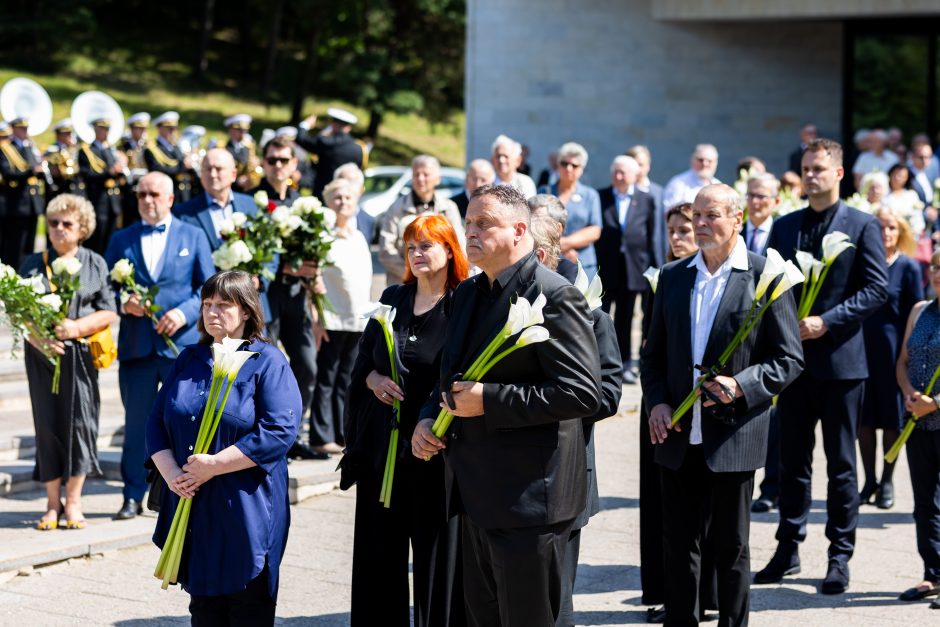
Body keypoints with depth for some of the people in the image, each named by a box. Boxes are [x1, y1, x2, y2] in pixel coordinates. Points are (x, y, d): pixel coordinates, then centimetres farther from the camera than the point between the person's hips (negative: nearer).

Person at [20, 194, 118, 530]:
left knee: (80, 421, -4)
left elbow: (108, 313, 2)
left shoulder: (95, 264, 7)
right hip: (43, 355, 1)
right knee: (47, 423, 2)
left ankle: (73, 501, 7)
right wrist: (38, 339, -14)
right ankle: (53, 503, 10)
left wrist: (76, 328, -14)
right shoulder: (33, 264, 10)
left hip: (81, 355, -1)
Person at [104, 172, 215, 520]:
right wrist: (123, 303, -11)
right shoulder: (121, 240, 13)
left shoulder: (192, 236, 9)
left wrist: (184, 312, -12)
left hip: (182, 342, -1)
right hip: (136, 345, 1)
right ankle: (133, 495, 11)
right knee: (136, 423, 4)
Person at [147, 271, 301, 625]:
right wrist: (171, 473, -7)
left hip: (247, 512, -5)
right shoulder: (189, 361, 13)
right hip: (193, 508, 5)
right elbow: (157, 423, 12)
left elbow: (279, 431, -16)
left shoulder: (268, 363, -4)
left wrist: (214, 466, -18)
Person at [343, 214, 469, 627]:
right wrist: (373, 379, -4)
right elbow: (363, 356, 16)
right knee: (380, 545, 9)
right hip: (382, 444, 5)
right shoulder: (392, 299, 11)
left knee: (436, 545, 2)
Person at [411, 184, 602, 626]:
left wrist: (490, 400, -22)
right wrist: (428, 419, 5)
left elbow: (582, 393, -21)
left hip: (529, 496, -9)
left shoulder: (554, 296, -14)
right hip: (478, 491, 9)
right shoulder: (468, 293, 14)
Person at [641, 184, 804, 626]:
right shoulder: (672, 277, 9)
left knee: (732, 545, 7)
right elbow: (653, 353, 14)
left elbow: (789, 359, -5)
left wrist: (741, 386, -19)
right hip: (678, 436, 4)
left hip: (734, 436, -4)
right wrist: (657, 401, -3)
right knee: (678, 543, 8)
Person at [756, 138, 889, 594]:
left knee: (841, 466, 3)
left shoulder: (862, 226, -3)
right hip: (793, 359, 4)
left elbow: (876, 289, -9)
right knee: (793, 461, 10)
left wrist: (826, 322, -17)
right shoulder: (784, 227, 11)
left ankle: (840, 557, 10)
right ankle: (788, 549, 19)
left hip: (840, 361, -4)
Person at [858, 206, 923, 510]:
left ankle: (887, 482, 18)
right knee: (864, 417, 8)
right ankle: (869, 480, 19)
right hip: (860, 348, 3)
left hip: (892, 349, -3)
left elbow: (915, 315, -3)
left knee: (891, 418, 6)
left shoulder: (908, 267, -5)